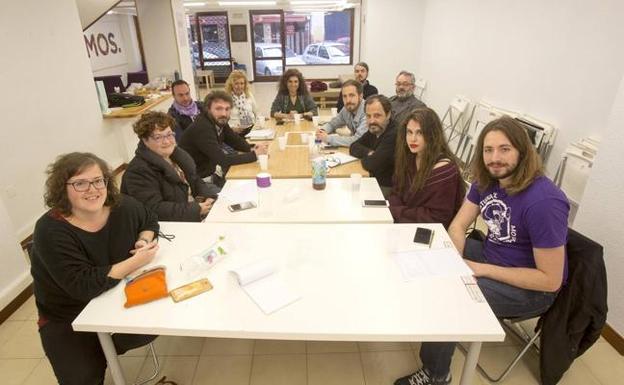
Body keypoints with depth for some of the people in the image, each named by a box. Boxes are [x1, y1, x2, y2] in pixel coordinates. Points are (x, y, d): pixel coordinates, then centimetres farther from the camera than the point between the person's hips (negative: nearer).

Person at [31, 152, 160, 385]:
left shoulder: (123, 207, -13)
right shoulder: (51, 231, -26)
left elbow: (150, 221, 10)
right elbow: (85, 286, -32)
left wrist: (144, 241, -11)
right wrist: (135, 261, -29)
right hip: (69, 319, -4)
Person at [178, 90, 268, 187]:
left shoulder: (220, 121, -3)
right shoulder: (202, 128, -27)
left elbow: (236, 141, 7)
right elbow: (222, 159, -31)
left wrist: (252, 149, -14)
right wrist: (254, 154, -26)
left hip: (211, 168, 8)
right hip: (199, 178, -7)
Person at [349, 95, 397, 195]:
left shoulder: (394, 135, -25)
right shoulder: (375, 129, 3)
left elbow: (371, 165, -26)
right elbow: (353, 147, 6)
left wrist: (365, 157, -4)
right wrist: (369, 153, -13)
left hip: (388, 188, -7)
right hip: (375, 181, 7)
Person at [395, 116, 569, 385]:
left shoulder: (544, 202, -30)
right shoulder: (487, 180, -6)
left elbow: (551, 280, -26)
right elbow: (458, 226, -1)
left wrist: (482, 270, -25)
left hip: (531, 288, -7)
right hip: (490, 254, 8)